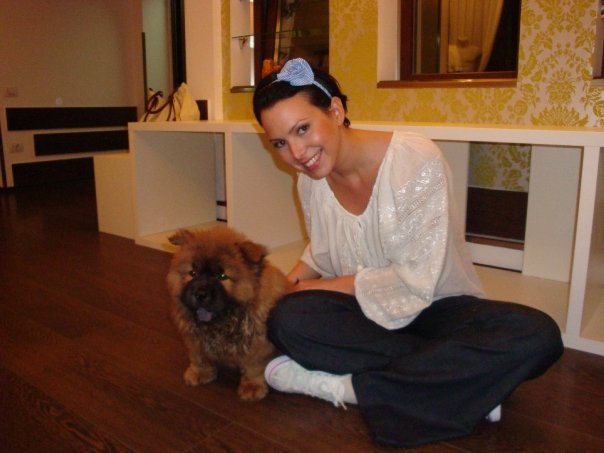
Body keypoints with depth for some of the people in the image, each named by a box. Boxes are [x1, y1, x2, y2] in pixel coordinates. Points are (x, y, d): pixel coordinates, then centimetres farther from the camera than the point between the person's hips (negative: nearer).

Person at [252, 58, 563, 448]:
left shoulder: (416, 159, -21)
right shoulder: (311, 182, -4)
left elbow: (415, 283, -21)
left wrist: (322, 286, -13)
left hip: (437, 307, -3)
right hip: (368, 313, 3)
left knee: (537, 335, -32)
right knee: (287, 319, -28)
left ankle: (349, 385, -26)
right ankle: (463, 379, -20)